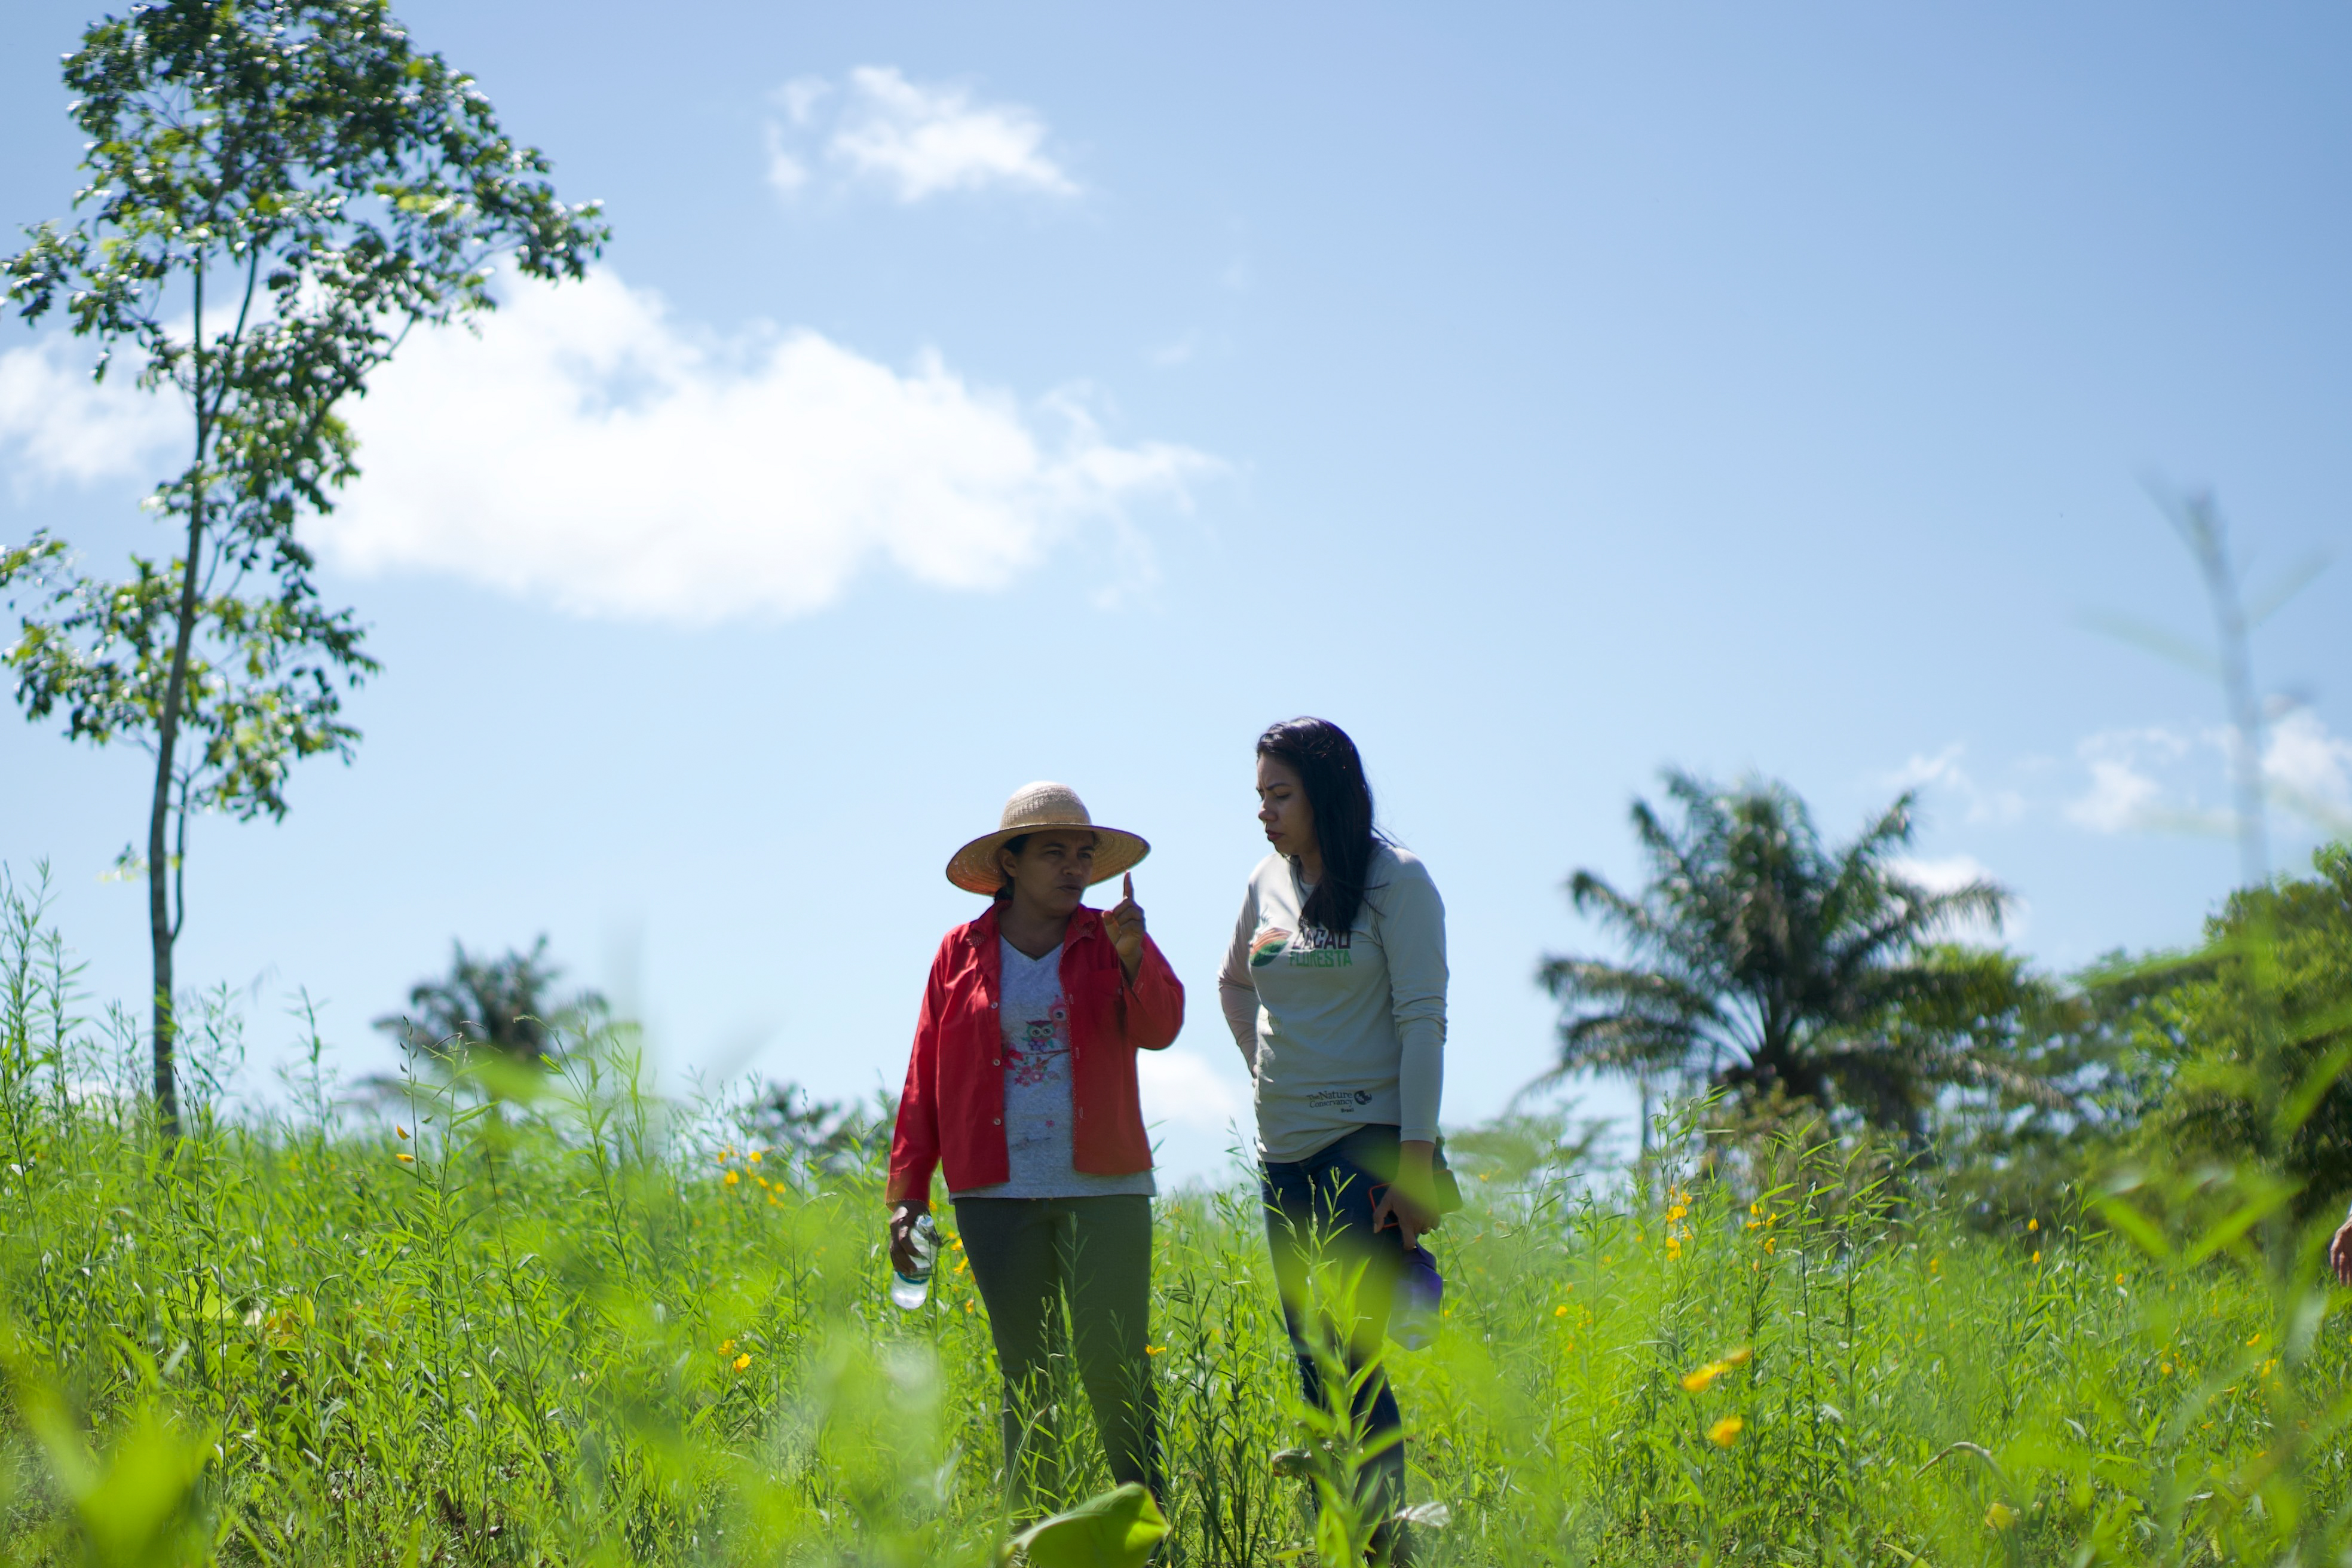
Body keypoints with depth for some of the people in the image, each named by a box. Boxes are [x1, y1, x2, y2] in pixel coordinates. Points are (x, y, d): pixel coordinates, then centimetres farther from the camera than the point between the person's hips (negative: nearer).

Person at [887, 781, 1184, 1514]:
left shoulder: (1111, 941, 7)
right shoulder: (962, 953, 8)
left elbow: (1159, 1028, -9)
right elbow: (924, 1081, 9)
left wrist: (1131, 956, -26)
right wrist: (907, 1193, 5)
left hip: (1102, 1186, -1)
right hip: (997, 1193, 1)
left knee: (1113, 1367, -5)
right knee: (1025, 1377, 6)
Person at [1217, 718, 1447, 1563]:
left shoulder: (1396, 881, -7)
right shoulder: (1267, 883, 10)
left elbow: (1422, 1021, -11)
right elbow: (1234, 983, 30)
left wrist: (1416, 1162, -16)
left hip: (1366, 1144, -6)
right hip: (1283, 1152, 6)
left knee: (1355, 1358, -12)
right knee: (1310, 1360, 9)